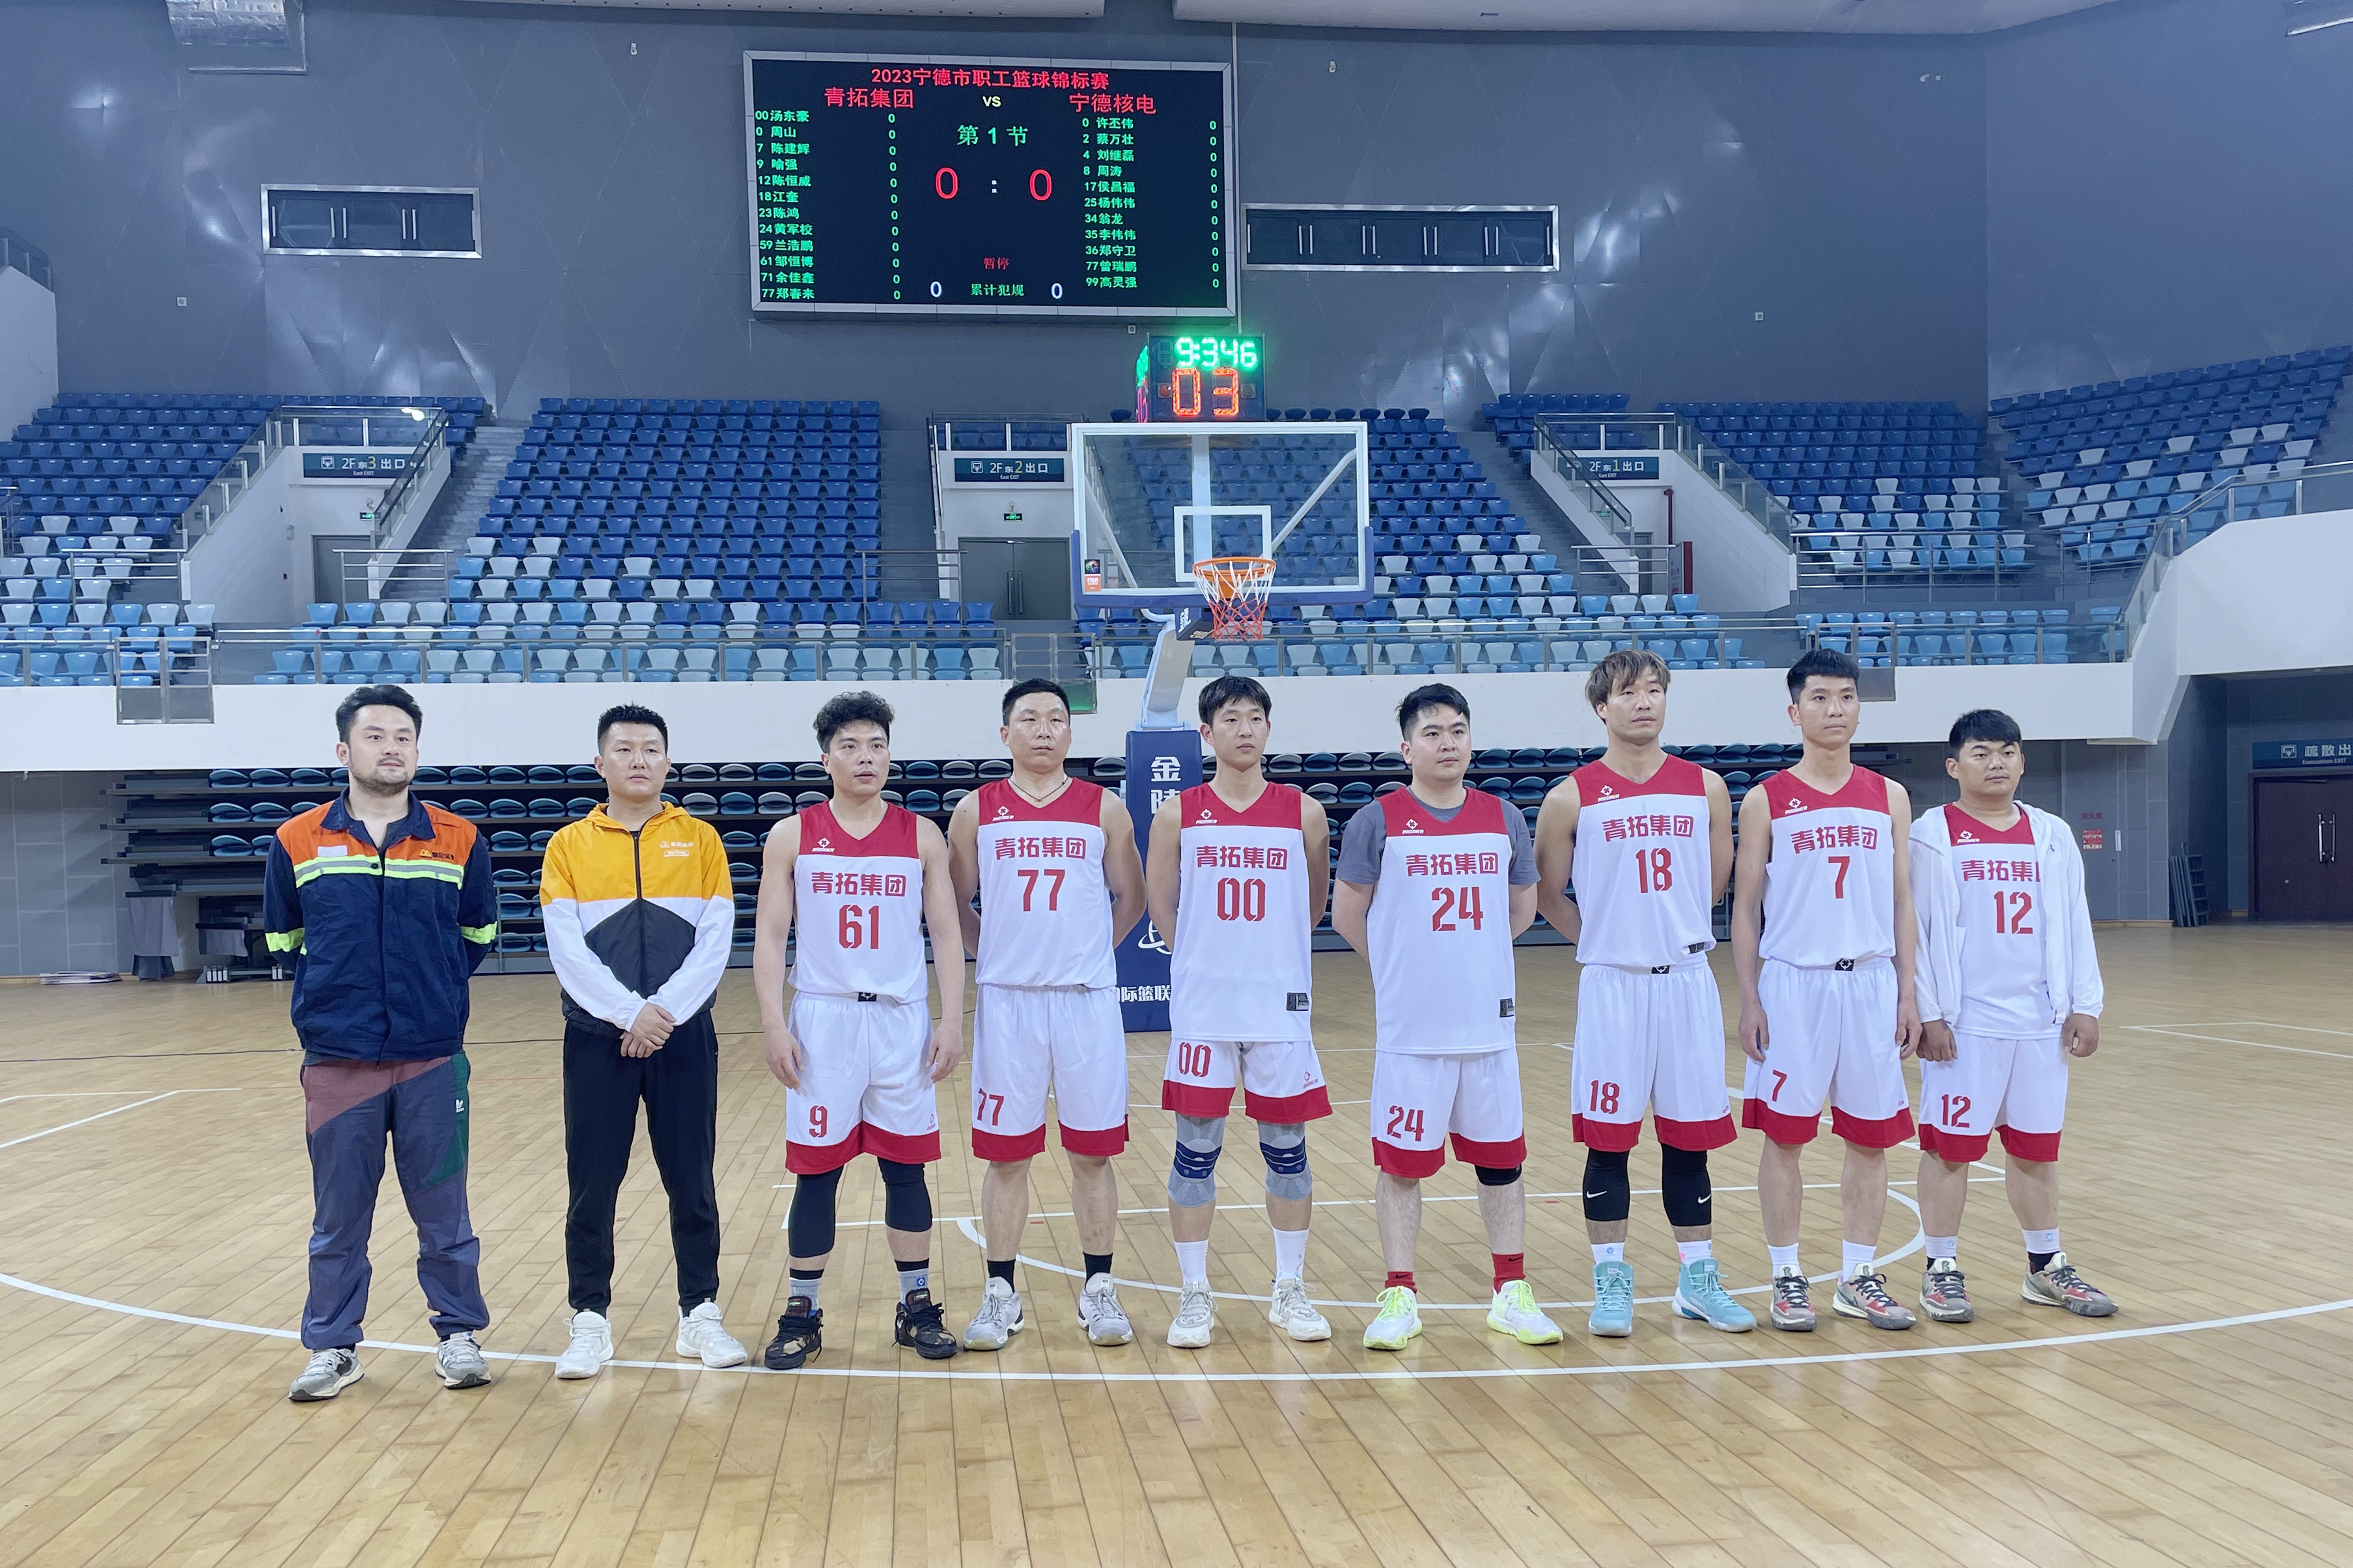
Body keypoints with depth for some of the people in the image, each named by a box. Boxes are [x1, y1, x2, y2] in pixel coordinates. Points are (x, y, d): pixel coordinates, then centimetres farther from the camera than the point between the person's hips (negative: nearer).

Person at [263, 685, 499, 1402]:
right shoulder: (297, 841, 1)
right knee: (338, 1219, 10)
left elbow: (478, 936, 13)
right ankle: (333, 1347, 24)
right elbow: (282, 939, 13)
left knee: (443, 1211, 7)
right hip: (336, 1064, 0)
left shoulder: (459, 842, 0)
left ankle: (460, 1334, 22)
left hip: (432, 1061, 0)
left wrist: (429, 986, 6)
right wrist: (337, 988, 9)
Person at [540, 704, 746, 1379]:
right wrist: (629, 1014, -14)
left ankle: (700, 1314, 18)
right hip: (597, 1037, 0)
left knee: (691, 1181, 6)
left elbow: (715, 940, -2)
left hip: (684, 1035, 0)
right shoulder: (568, 844, 3)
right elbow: (566, 949, -5)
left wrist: (665, 1010, -12)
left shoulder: (699, 839, 4)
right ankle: (590, 1321, 16)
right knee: (593, 1185, 4)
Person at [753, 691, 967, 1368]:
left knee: (907, 1167, 7)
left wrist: (952, 1021, -3)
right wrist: (774, 1024, -7)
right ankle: (802, 1314, 16)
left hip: (903, 1020, 1)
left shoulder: (922, 837, 4)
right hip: (823, 1018, -1)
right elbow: (770, 937, 1)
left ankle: (917, 1307, 19)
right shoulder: (792, 837, 2)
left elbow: (946, 935, 5)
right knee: (816, 1171, 3)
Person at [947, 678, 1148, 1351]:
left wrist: (1087, 950, 6)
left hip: (1088, 998, 0)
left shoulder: (1105, 808, 4)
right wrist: (994, 951, 4)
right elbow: (956, 902, 12)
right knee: (1006, 1154, 5)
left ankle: (1098, 1289, 18)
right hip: (1007, 999, 0)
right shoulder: (976, 811, 4)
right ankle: (1001, 1293, 16)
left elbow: (1130, 898, 12)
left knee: (1093, 1152, 6)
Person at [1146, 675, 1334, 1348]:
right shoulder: (1178, 815, 0)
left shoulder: (1304, 812, 2)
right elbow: (1162, 906, 10)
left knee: (1287, 1149, 8)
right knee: (1196, 1150, 3)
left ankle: (1290, 1291, 21)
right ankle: (1194, 1295, 15)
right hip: (1201, 1008, -1)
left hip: (1281, 1005, 1)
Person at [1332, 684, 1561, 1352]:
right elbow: (1347, 915, 2)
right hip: (1410, 1027, -3)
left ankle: (1512, 1294, 21)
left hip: (1490, 1022, 3)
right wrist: (1406, 964, 8)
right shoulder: (1378, 821, -5)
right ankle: (1399, 1297, 16)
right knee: (1402, 1161, 4)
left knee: (1501, 1158, 9)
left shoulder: (1504, 819, 5)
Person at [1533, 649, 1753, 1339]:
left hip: (1689, 982, 2)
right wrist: (1606, 941, 7)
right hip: (1612, 987, -2)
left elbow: (1717, 883, 15)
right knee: (1609, 1138, 3)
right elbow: (1548, 895, 6)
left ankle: (1698, 1280, 21)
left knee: (1689, 1137, 9)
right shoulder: (1572, 798, -4)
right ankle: (1611, 1282, 15)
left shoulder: (1706, 788, 3)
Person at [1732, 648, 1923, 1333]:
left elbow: (1902, 903, 10)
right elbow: (1745, 907, 1)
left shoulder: (1889, 797, 8)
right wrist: (1748, 1000, -5)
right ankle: (1787, 1277, 13)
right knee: (1785, 1135, 2)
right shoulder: (1767, 800, -1)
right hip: (1792, 983, -3)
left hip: (1871, 983, 3)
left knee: (1871, 1137, 7)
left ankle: (1859, 1276, 19)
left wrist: (1908, 993, 4)